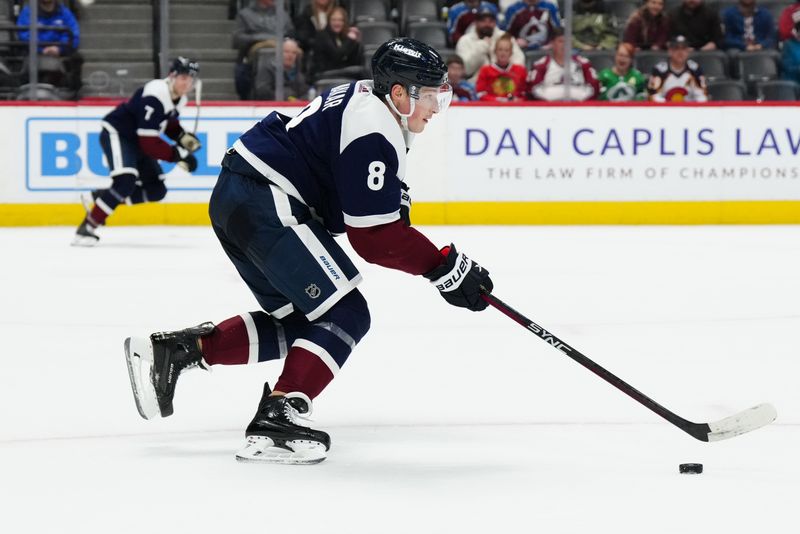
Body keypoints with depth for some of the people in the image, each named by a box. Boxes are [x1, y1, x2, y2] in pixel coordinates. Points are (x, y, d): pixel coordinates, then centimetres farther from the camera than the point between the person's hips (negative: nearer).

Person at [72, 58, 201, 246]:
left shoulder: (179, 99, 1)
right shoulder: (155, 95, -28)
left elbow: (168, 122, 22)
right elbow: (149, 143, -30)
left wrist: (183, 137, 2)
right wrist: (179, 155, -26)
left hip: (136, 140, 9)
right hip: (116, 133, -9)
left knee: (156, 190, 3)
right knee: (126, 181, -30)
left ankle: (99, 198, 12)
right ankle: (87, 228, -24)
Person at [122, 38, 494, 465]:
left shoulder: (361, 98, 16)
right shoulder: (374, 133, -16)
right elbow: (374, 237, -16)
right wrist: (446, 268, -12)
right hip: (268, 205, -10)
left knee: (298, 322, 15)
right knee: (345, 316, -9)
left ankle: (173, 350, 11)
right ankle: (274, 421, -20)